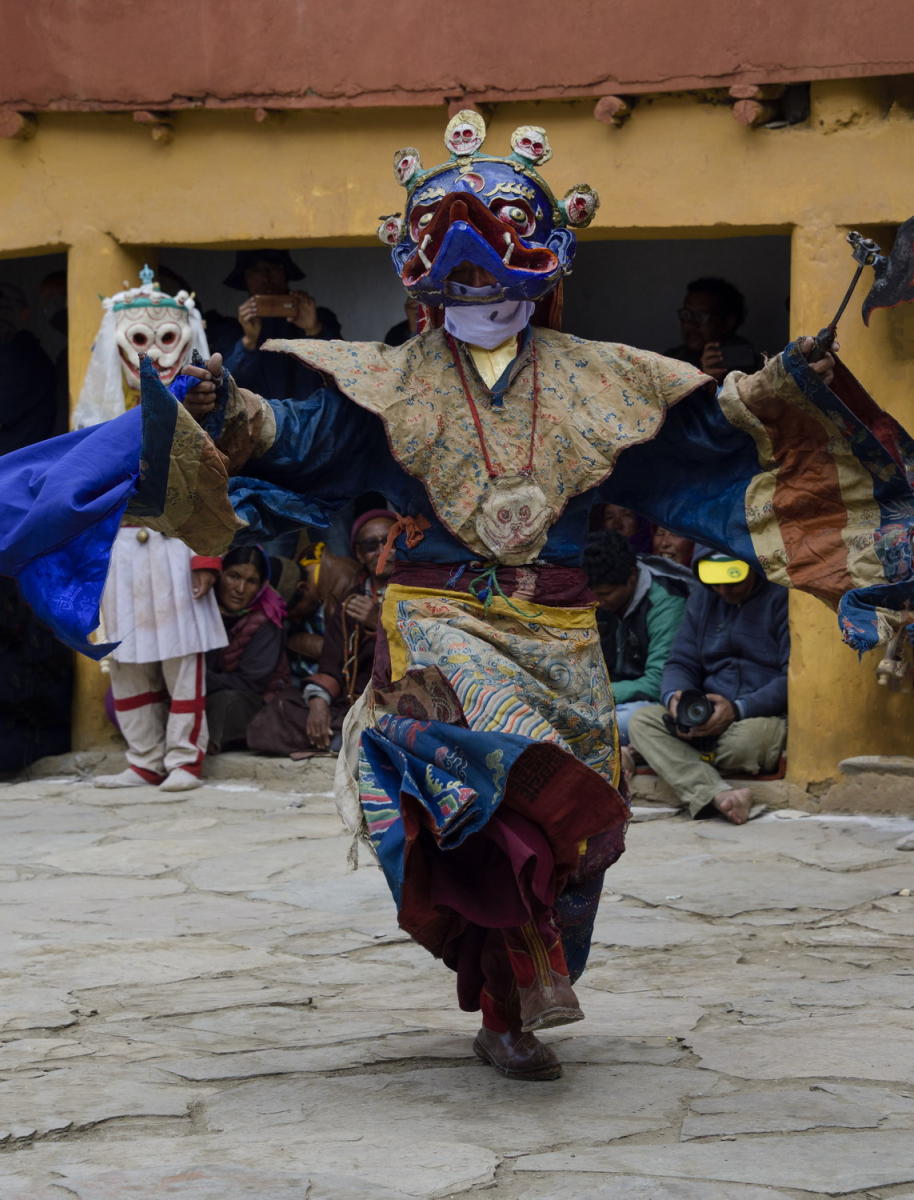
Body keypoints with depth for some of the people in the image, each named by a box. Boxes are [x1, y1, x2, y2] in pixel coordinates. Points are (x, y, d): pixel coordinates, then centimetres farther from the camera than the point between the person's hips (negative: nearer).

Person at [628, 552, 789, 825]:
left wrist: (738, 709, -24)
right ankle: (717, 794, -41)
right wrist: (674, 697, -10)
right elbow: (681, 663, 15)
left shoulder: (781, 598, -6)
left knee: (748, 736, -41)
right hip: (710, 717, 6)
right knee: (642, 722, -19)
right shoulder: (702, 598, 17)